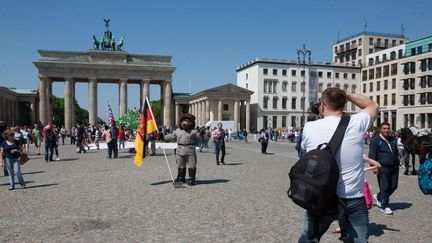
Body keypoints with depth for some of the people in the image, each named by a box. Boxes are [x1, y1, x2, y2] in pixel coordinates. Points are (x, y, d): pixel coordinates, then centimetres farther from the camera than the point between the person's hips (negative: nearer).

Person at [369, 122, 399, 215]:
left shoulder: (393, 140, 16)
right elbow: (372, 155, -8)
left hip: (394, 167, 7)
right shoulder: (376, 140, -6)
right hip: (382, 168, -7)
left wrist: (397, 164, 24)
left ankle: (378, 196, 33)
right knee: (385, 187, -3)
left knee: (393, 186, 10)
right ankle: (384, 206, 10)